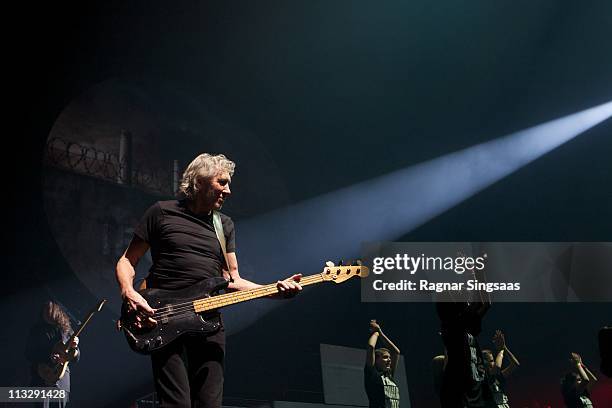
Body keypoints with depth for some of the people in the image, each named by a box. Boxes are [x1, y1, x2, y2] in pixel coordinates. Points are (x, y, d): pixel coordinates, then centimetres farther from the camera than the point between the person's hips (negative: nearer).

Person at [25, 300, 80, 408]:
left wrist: (74, 348, -11)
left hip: (62, 380, 2)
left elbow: (76, 357, 11)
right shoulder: (36, 331, 7)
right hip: (42, 378, -2)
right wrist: (48, 358, -12)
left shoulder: (66, 331, 11)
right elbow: (29, 354, 2)